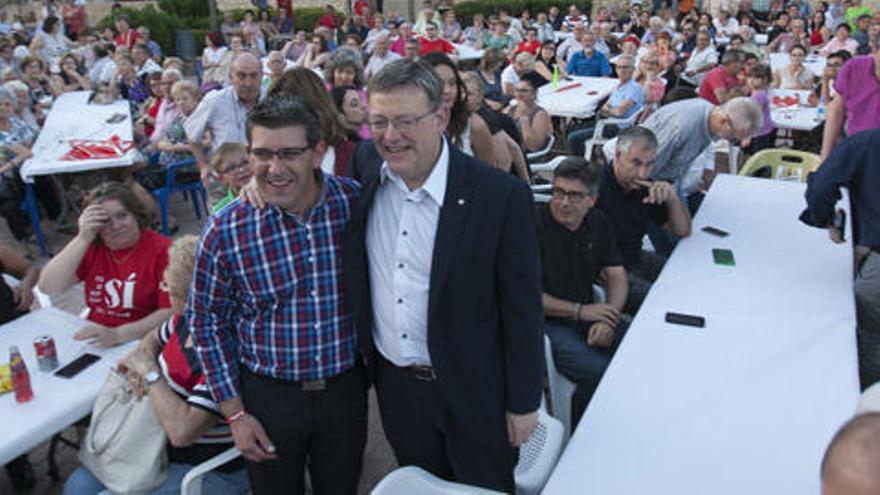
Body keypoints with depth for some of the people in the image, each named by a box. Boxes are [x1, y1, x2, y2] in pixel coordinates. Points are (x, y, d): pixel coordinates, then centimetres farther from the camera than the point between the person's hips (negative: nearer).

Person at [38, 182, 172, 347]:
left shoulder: (163, 251, -9)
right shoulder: (91, 247, 6)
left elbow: (172, 312, -15)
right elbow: (48, 287, -4)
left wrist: (117, 335, -24)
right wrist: (82, 238, -11)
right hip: (94, 341, 5)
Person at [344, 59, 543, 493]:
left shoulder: (502, 196, -20)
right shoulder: (364, 168, -7)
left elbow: (522, 307, -14)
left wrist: (523, 403, -8)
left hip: (474, 392, -4)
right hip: (395, 386, 4)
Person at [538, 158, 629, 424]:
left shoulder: (598, 223, 7)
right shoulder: (534, 225, -14)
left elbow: (617, 277, 8)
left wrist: (608, 318, -11)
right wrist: (579, 311, -16)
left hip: (588, 312, 6)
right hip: (547, 322, -6)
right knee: (599, 372, -26)